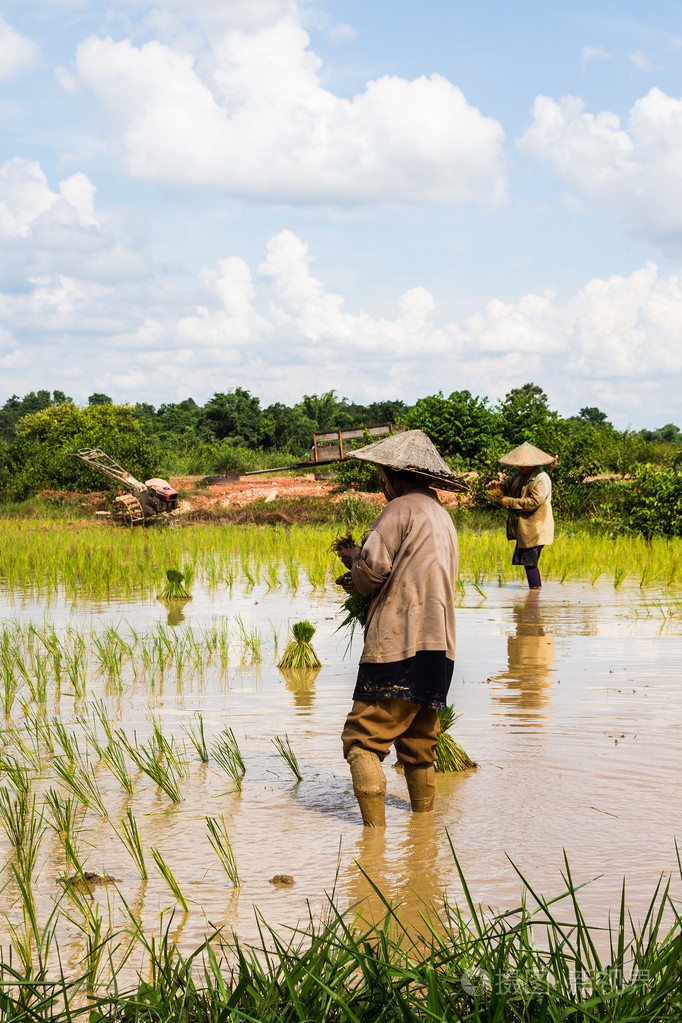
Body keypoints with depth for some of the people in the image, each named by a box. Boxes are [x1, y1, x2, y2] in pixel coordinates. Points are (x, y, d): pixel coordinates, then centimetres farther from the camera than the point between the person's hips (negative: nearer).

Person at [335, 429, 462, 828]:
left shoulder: (403, 508, -5)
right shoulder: (442, 516, 23)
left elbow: (373, 568, -13)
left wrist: (355, 558, 9)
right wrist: (362, 580, 22)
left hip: (401, 642, -9)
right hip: (439, 644, 9)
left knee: (363, 737, -9)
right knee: (419, 743, 15)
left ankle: (375, 827, -17)